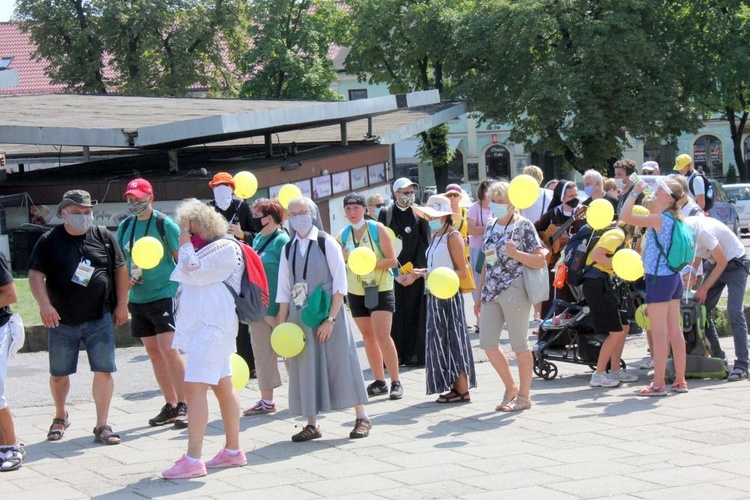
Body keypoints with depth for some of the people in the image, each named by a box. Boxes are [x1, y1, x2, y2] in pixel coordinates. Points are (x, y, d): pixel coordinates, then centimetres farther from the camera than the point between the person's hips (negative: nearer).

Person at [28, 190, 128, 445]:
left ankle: (102, 425, 2)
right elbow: (36, 275, -7)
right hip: (62, 321, 0)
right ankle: (60, 416, 35)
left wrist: (121, 305, 5)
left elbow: (120, 270, 9)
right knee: (59, 374, 11)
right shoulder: (49, 241, 0)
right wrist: (44, 305, -21)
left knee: (104, 371, -6)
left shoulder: (104, 237, 4)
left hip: (100, 320, 0)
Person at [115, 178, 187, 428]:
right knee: (153, 352, 8)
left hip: (164, 294, -6)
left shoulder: (164, 224, -6)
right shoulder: (125, 227, 10)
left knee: (168, 348, -14)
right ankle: (171, 405, 16)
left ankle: (184, 405, -8)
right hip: (137, 298, 6)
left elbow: (182, 258, -4)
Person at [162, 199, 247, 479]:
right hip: (202, 326, 11)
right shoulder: (207, 249, 19)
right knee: (223, 388, 13)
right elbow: (188, 275, 29)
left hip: (212, 327, -11)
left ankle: (193, 460, -19)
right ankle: (232, 451, 20)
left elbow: (191, 270, -18)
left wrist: (185, 237, -12)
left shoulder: (225, 249, -12)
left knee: (194, 388, -16)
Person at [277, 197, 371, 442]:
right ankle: (312, 424, 11)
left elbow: (340, 284, -8)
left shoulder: (326, 243, -5)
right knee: (305, 366, 4)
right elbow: (284, 290, 11)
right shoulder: (288, 249, 8)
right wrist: (281, 323, 4)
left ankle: (362, 417, 9)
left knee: (340, 362, -1)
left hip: (328, 311, -4)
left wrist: (330, 319, -14)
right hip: (300, 315, 4)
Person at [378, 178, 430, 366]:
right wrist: (397, 272, -7)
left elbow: (424, 244, 3)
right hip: (392, 272, -1)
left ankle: (415, 354, 5)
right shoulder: (386, 214, 2)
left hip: (415, 272, 1)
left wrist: (416, 272, -7)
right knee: (394, 315, -3)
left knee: (416, 314, 1)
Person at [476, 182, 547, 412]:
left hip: (514, 289, -7)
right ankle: (510, 387, 21)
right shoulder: (491, 228, 15)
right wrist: (480, 295, 18)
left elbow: (541, 261, -8)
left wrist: (515, 253, -21)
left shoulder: (523, 225, -5)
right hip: (492, 292, 7)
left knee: (519, 344, -2)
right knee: (487, 343, 4)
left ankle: (523, 396, 8)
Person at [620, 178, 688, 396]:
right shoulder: (676, 220, 10)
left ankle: (658, 384, -4)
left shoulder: (660, 219, -16)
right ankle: (680, 381, 16)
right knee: (675, 332, 12)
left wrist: (635, 192, -12)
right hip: (673, 278, 9)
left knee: (659, 334, -6)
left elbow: (625, 216, -20)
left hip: (659, 279, -9)